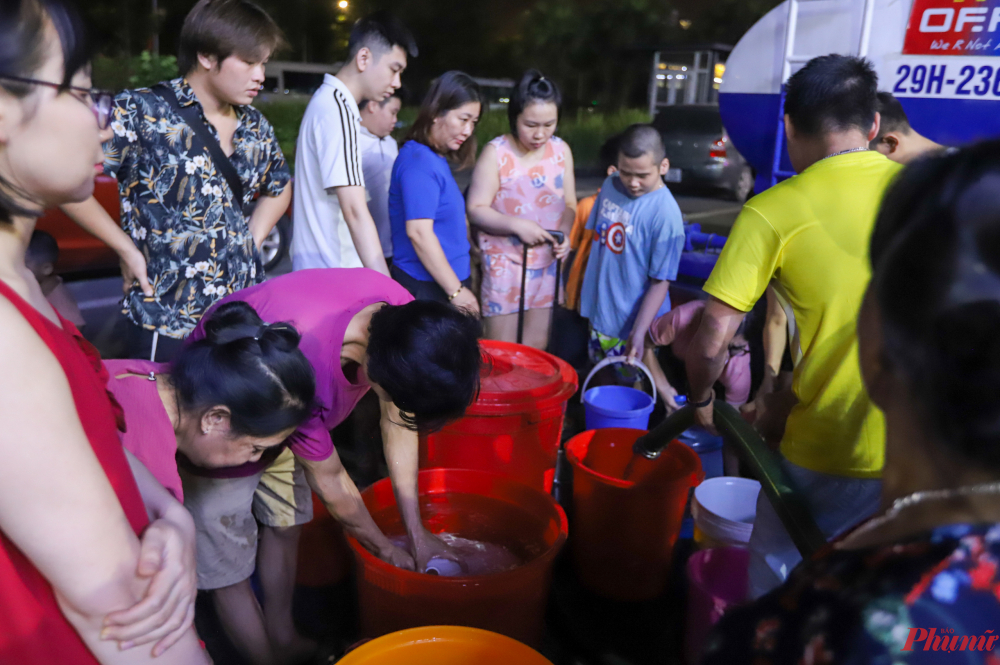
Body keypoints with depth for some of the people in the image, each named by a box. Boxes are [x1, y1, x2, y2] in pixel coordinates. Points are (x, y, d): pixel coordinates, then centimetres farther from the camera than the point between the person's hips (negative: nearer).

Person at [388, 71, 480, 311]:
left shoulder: (438, 160, 14)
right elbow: (418, 232, -21)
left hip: (446, 285, 9)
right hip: (426, 289, -9)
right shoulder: (419, 161, -14)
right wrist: (456, 291, -18)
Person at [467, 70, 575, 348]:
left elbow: (570, 204, 8)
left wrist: (565, 233, -13)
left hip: (547, 264, 4)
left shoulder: (561, 150, 3)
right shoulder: (496, 153, -10)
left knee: (537, 348, 12)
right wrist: (516, 225, -25)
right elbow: (476, 209, -11)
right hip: (504, 263, -4)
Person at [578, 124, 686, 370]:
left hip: (632, 322, -6)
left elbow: (660, 282, -19)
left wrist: (639, 332, -24)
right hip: (599, 311, 6)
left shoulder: (666, 214, -22)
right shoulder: (611, 185, -3)